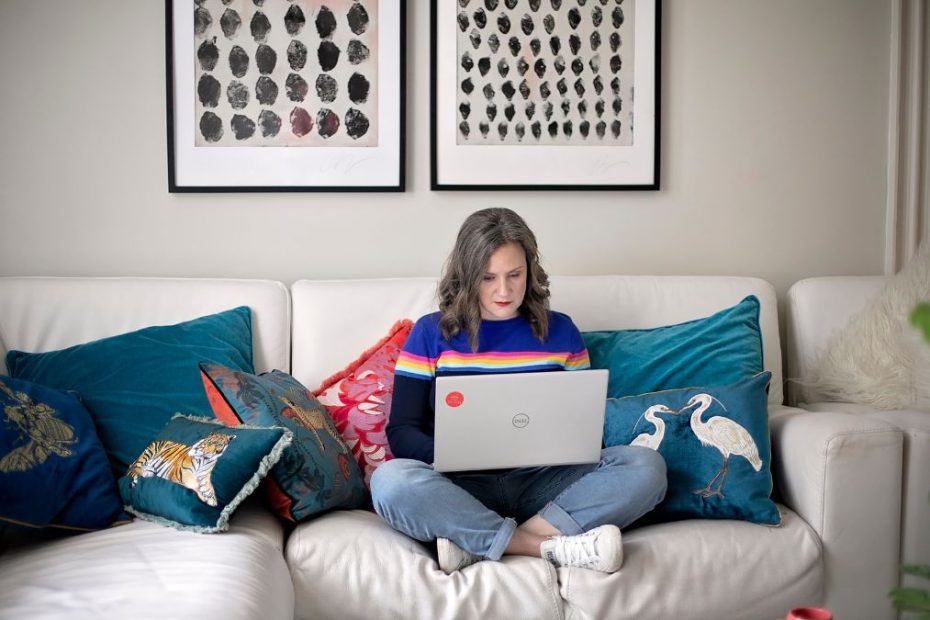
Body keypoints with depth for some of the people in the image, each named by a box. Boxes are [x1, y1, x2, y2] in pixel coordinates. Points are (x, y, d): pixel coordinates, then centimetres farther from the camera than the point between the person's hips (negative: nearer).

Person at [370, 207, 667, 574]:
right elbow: (402, 433, 2)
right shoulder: (431, 334, 6)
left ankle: (475, 544, -28)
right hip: (463, 486, -2)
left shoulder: (560, 331, 12)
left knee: (645, 466, -23)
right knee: (390, 481, -33)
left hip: (544, 482, 2)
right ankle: (550, 546, -28)